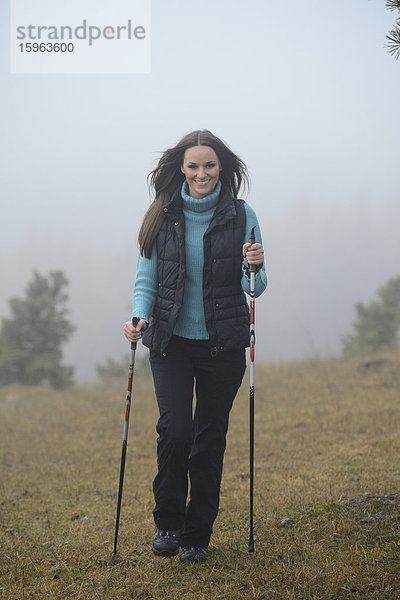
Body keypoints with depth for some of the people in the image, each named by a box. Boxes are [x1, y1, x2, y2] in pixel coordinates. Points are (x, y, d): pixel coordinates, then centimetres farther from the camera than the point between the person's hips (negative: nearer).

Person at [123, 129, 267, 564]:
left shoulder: (241, 216, -1)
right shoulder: (162, 216, 1)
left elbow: (254, 288, 3)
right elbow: (147, 279, 5)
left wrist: (255, 269, -19)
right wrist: (140, 317, -14)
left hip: (223, 344, 0)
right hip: (171, 342, 0)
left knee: (210, 439, 5)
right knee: (175, 430, -14)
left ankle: (197, 535, 20)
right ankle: (168, 521, 10)